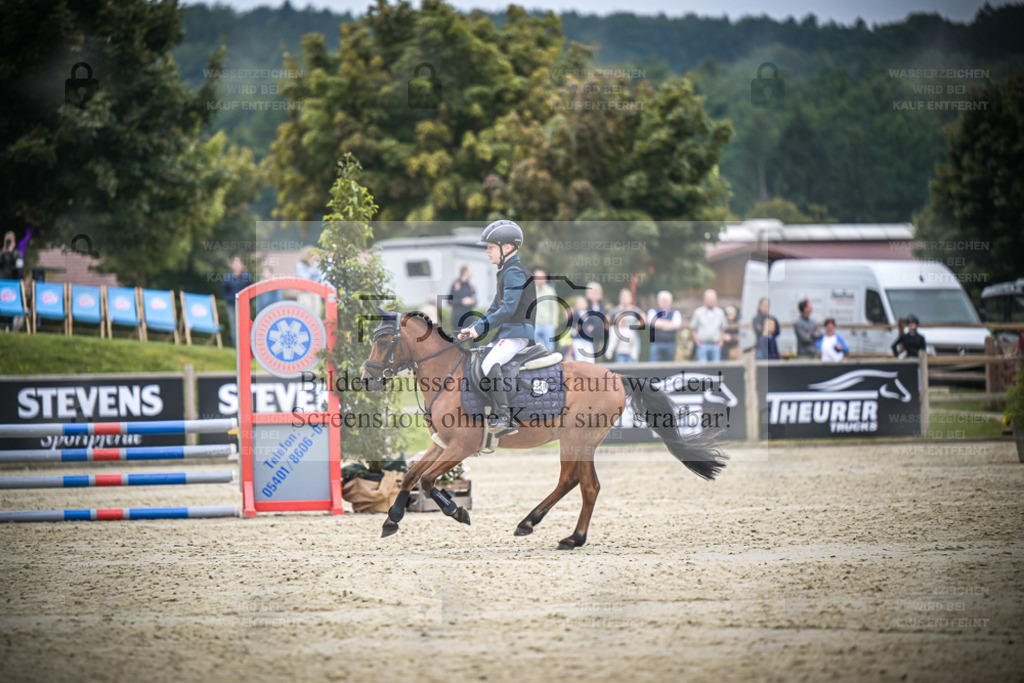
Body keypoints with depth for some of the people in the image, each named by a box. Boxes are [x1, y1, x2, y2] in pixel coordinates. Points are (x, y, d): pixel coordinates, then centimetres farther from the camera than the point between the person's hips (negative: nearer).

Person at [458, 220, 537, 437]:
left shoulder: (514, 272, -12)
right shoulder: (506, 272, 20)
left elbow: (508, 309, -21)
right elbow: (496, 308, 24)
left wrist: (480, 328, -18)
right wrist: (472, 329, 12)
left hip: (517, 332, -11)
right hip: (507, 332, 11)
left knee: (490, 364, -29)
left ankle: (503, 417, -32)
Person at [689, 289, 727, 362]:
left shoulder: (720, 313, 10)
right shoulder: (698, 313, 4)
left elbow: (723, 330, 15)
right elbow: (694, 330, 6)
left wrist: (720, 342, 3)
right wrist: (698, 343, -5)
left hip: (716, 345, 2)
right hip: (703, 345, -2)